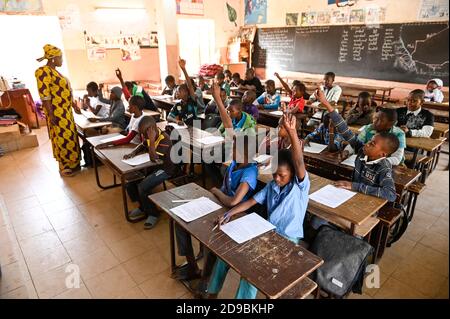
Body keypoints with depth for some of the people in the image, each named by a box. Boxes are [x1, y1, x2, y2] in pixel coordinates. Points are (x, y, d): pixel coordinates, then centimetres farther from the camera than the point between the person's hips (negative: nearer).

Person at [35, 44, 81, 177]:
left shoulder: (55, 71, 15)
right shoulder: (44, 71, -15)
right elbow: (44, 95, -20)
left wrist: (74, 105, 22)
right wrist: (51, 114, -22)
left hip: (66, 111, 10)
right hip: (57, 113, -10)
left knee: (69, 136, 14)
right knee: (62, 138, -2)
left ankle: (71, 164, 26)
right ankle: (64, 168, 9)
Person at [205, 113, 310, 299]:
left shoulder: (300, 186, -16)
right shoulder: (272, 186, 3)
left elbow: (299, 162, -34)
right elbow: (251, 202, 2)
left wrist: (292, 132, -50)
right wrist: (229, 214, -14)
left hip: (287, 240, -6)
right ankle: (213, 291, 12)